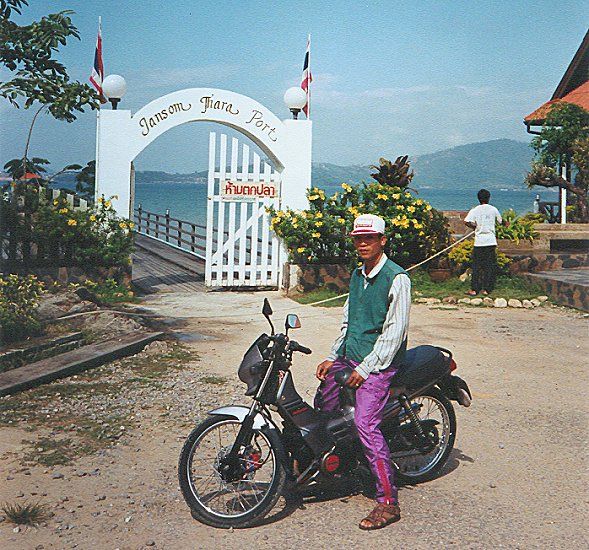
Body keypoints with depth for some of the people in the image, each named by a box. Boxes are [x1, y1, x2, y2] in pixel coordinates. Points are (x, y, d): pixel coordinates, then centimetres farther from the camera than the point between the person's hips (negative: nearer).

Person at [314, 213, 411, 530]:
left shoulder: (397, 279, -13)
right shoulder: (357, 275, 13)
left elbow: (394, 332, -17)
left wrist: (366, 369, -18)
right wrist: (332, 358, 13)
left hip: (379, 364, -9)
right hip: (349, 358, 9)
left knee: (365, 424, -21)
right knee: (322, 404, 10)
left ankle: (388, 502, -19)